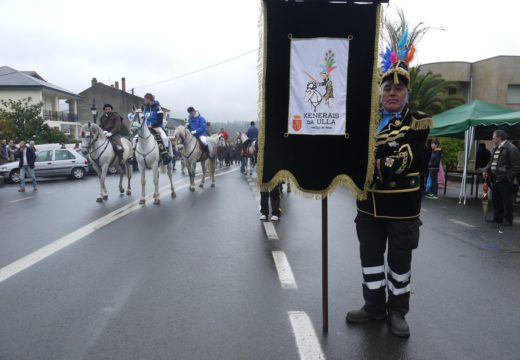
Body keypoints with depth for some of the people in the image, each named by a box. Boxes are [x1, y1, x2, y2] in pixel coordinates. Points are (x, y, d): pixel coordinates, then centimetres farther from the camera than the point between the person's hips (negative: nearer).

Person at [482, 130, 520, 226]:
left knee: (507, 201, 0)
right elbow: (491, 162, 22)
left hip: (504, 180, -9)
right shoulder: (495, 149, 14)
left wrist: (509, 177, -18)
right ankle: (497, 217, 28)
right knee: (495, 199, 16)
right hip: (495, 179, 9)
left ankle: (508, 219, 11)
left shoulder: (511, 148, -13)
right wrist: (486, 170, 5)